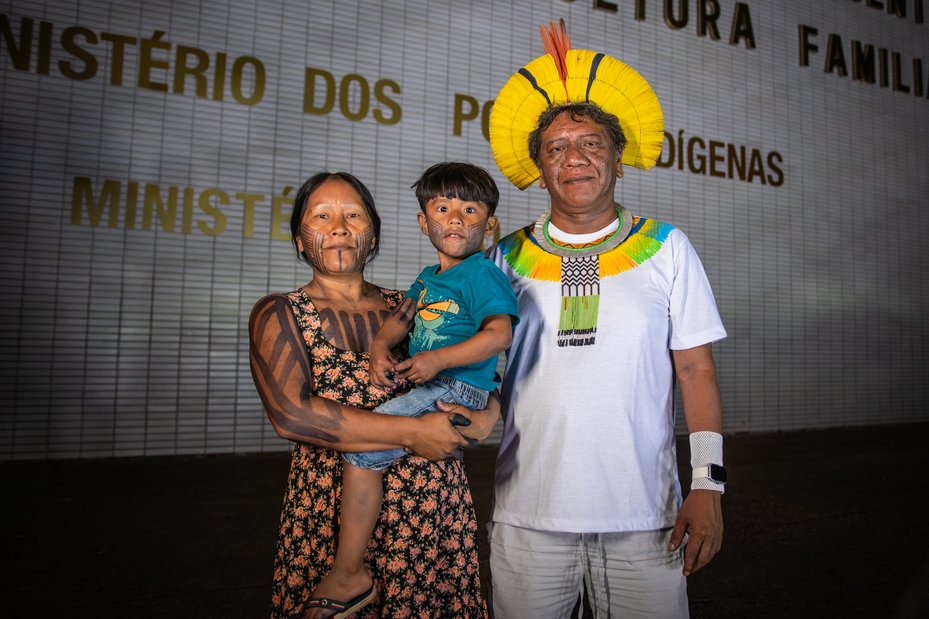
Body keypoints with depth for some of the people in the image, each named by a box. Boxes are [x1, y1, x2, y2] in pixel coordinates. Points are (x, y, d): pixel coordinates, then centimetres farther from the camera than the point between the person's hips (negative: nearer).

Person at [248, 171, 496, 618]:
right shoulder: (279, 314, 1)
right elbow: (292, 414, -15)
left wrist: (482, 421, -13)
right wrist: (414, 434, -16)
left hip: (433, 504, 3)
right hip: (329, 513, -2)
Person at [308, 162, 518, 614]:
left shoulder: (482, 274, -10)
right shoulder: (427, 278, 17)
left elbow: (499, 335, -20)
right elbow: (401, 318, 20)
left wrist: (437, 359, -24)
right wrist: (380, 348, -1)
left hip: (457, 389, -10)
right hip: (427, 386, 10)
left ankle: (348, 575, -10)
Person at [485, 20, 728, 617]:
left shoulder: (665, 248, 3)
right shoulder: (508, 258, 4)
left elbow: (695, 370, 2)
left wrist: (708, 484, -5)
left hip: (644, 516, 0)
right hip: (529, 516, 1)